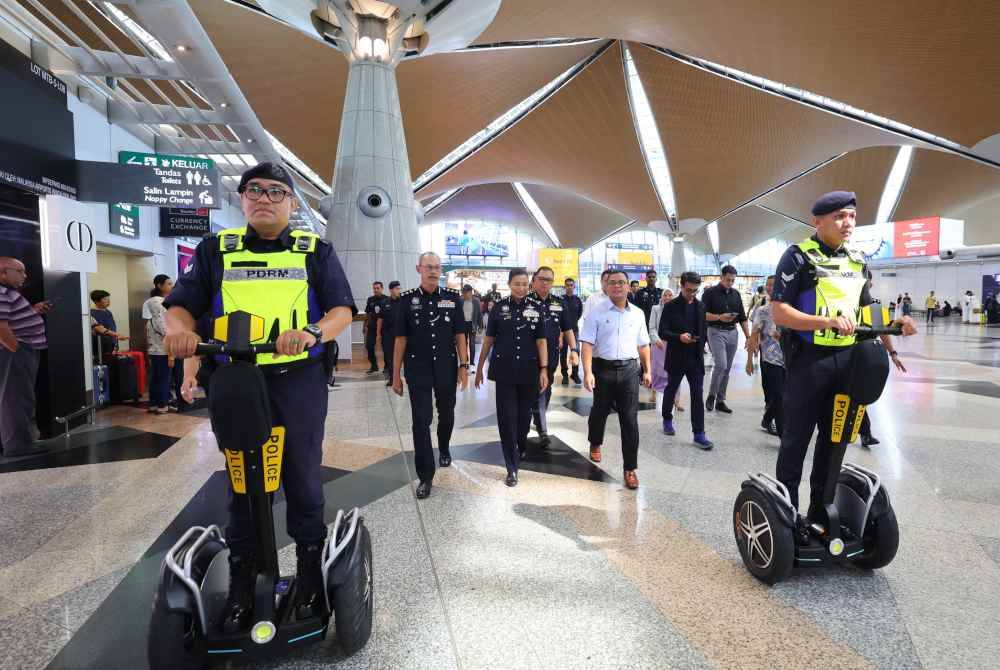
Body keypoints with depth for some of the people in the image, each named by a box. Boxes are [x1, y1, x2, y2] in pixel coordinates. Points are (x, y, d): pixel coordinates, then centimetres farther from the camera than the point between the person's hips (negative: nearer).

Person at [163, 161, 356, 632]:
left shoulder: (315, 251, 5)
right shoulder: (216, 250, 10)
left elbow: (343, 310, -2)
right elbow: (182, 305, 9)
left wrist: (313, 333, -23)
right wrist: (181, 329, -15)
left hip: (298, 382, -1)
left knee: (303, 483, 7)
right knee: (241, 485, 12)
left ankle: (310, 575, 26)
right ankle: (240, 584, 28)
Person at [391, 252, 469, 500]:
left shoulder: (453, 298, 0)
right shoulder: (408, 299, -2)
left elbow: (459, 334, 3)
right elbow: (401, 338, -1)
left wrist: (463, 365, -4)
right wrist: (396, 374, -2)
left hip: (447, 368, 2)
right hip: (418, 369, -1)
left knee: (446, 415, 18)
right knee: (421, 421, -4)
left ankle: (444, 449, 47)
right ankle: (425, 476, 5)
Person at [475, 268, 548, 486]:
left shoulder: (536, 307, 0)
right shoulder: (499, 306, -1)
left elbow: (541, 341, 0)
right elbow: (488, 339, 3)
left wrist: (544, 369, -6)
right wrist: (479, 367, 5)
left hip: (529, 370, 1)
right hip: (504, 370, -1)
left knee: (524, 414, 14)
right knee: (506, 417, -3)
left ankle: (521, 448, 43)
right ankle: (512, 468, 5)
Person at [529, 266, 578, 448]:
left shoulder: (558, 303, 9)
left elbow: (567, 329, 12)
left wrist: (573, 350, 2)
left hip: (552, 356, 5)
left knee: (546, 392, 17)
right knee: (538, 392, -7)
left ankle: (538, 421, 36)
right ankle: (542, 431, -4)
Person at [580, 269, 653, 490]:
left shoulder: (637, 313, 6)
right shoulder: (597, 312, -5)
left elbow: (643, 344, 14)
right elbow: (587, 343, -10)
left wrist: (647, 370, 12)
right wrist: (588, 372, -19)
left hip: (629, 369, 2)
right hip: (603, 368, -1)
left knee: (630, 419, 0)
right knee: (600, 411, 18)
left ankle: (630, 468, 10)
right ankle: (595, 444, 47)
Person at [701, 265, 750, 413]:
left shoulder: (736, 294, 12)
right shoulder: (710, 292, -3)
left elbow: (742, 317, 14)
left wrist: (748, 336, 8)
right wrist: (719, 317, -22)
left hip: (732, 333, 5)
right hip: (716, 332, -5)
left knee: (727, 368, 7)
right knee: (721, 365, -15)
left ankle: (720, 401, 14)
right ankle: (711, 395, 3)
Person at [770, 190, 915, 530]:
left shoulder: (856, 260, 12)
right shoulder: (799, 256, -9)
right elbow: (780, 312, -17)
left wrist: (894, 325, 4)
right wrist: (830, 321, -27)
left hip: (847, 359, 7)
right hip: (808, 360, -7)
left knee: (835, 436, 15)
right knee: (797, 439, 1)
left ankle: (820, 508, 31)